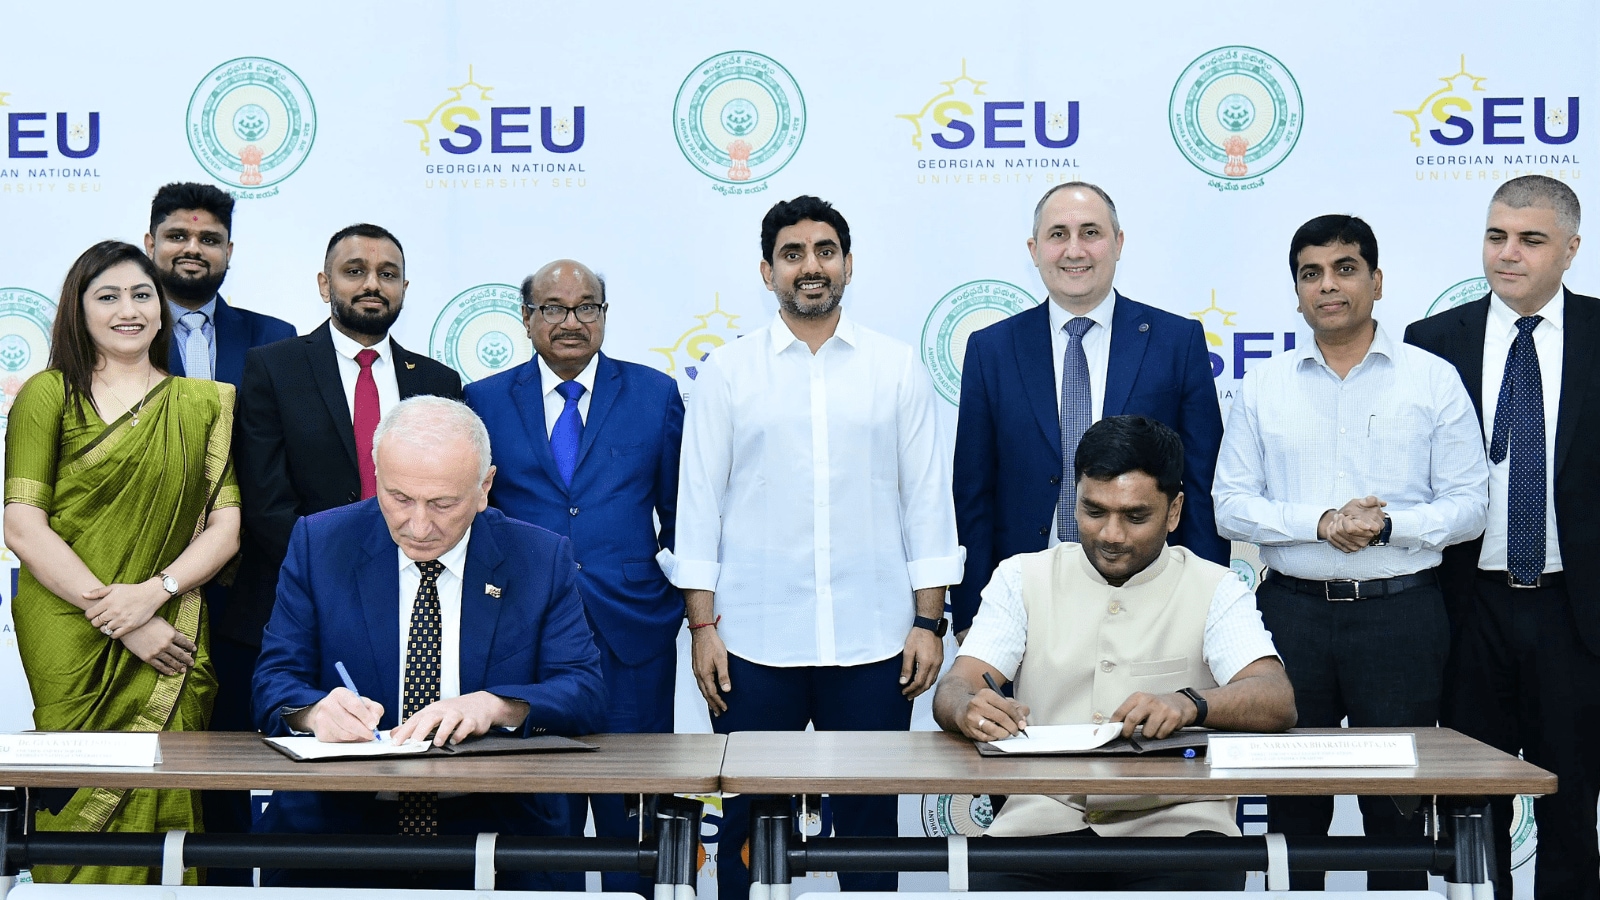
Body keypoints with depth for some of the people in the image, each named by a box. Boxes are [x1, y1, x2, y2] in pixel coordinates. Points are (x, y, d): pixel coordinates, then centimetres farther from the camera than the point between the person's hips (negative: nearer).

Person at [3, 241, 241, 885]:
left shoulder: (205, 403, 12)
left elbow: (226, 527, 6)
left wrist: (155, 591, -12)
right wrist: (120, 620, -11)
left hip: (172, 638, 2)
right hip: (70, 643, -2)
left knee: (157, 797, -4)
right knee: (84, 796, -5)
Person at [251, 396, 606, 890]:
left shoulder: (542, 558, 5)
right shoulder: (319, 543, 6)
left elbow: (587, 693, -1)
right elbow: (273, 683, 3)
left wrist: (493, 706, -21)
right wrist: (315, 710, -21)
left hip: (495, 830, 1)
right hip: (337, 824, 0)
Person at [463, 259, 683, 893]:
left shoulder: (655, 394, 7)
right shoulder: (484, 401, 8)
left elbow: (682, 508, 9)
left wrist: (679, 592, 1)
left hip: (632, 632, 0)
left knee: (631, 809, 4)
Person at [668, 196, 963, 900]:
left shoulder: (898, 368, 7)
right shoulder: (727, 371, 5)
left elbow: (927, 498, 7)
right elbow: (699, 502, 4)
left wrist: (929, 620, 1)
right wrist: (702, 625, -2)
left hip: (873, 643, 1)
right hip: (754, 643, 0)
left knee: (869, 822, 7)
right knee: (749, 822, 6)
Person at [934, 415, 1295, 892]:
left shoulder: (1215, 589, 7)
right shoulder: (1022, 577, 12)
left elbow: (1277, 702, -7)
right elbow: (952, 690, 2)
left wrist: (1189, 705, -29)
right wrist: (969, 708, -24)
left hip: (1172, 821, 0)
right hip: (1044, 819, 1)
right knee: (989, 885, -29)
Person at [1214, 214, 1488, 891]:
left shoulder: (1433, 379, 4)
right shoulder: (1263, 388, 7)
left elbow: (1468, 503, 0)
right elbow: (1231, 506, 2)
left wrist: (1387, 525, -17)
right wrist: (1319, 523, -13)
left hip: (1400, 613, -1)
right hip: (1293, 611, 2)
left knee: (1398, 798, 3)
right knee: (1292, 794, 8)